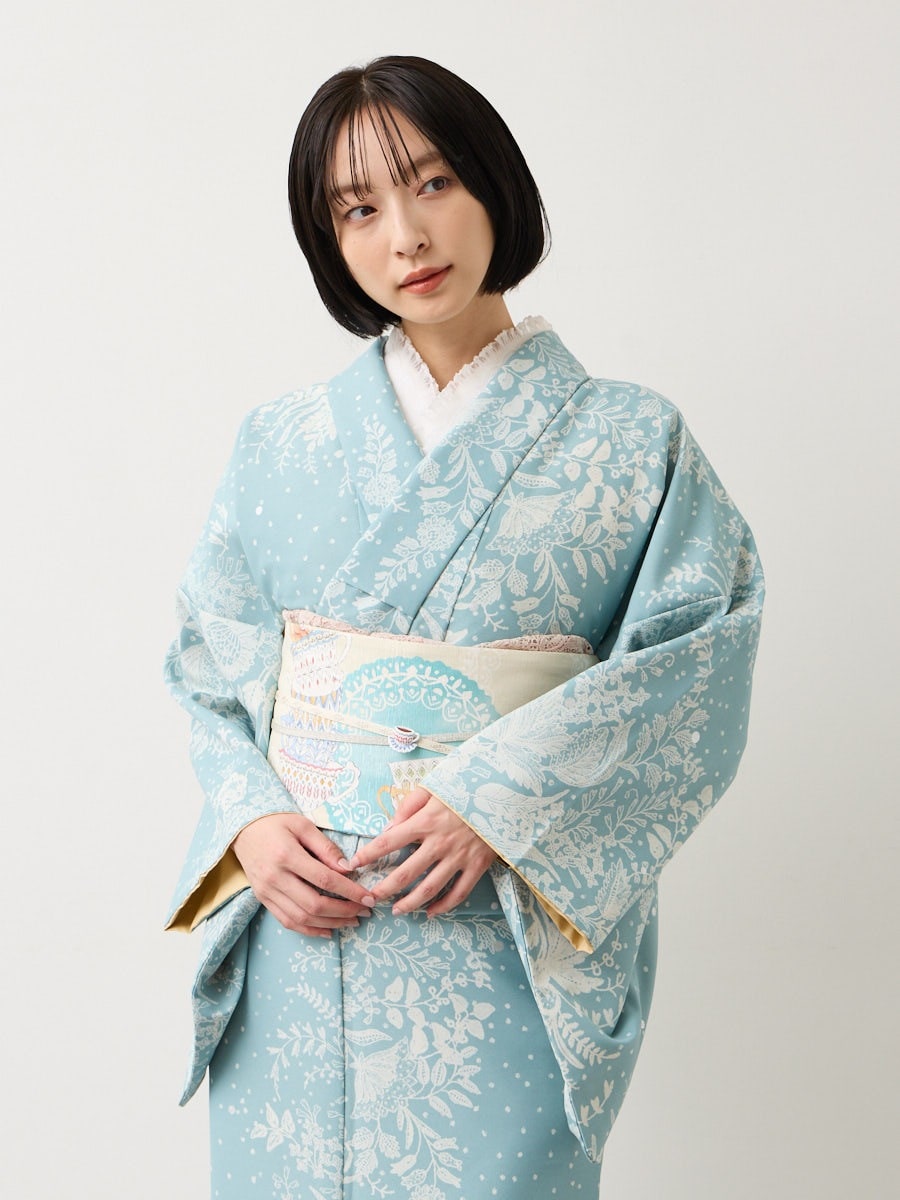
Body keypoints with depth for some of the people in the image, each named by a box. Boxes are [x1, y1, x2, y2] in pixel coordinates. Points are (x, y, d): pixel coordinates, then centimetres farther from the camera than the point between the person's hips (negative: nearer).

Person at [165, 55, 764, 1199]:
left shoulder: (634, 442, -1)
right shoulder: (280, 444, 6)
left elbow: (694, 680, -8)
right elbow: (211, 667, 9)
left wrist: (503, 802, -18)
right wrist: (252, 822, -8)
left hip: (506, 945, -2)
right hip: (296, 927, 2)